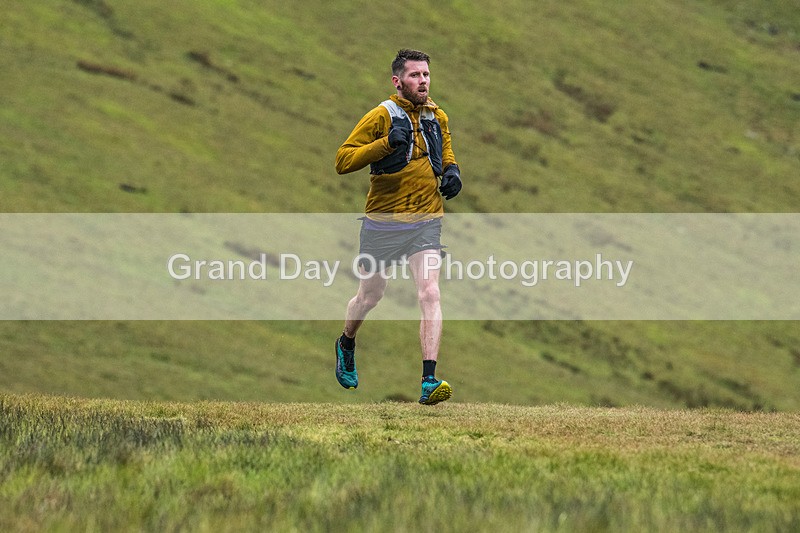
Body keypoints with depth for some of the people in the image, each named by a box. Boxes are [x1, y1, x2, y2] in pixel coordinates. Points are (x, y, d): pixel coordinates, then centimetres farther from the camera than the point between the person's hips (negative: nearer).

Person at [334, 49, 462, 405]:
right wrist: (386, 143, -24)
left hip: (426, 222, 3)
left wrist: (451, 169, 7)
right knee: (370, 295, 14)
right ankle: (346, 345, 47)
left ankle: (429, 382, -20)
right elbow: (342, 160, -14)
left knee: (430, 295, -15)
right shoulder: (381, 116, -9)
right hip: (382, 222, -3)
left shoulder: (438, 117, 7)